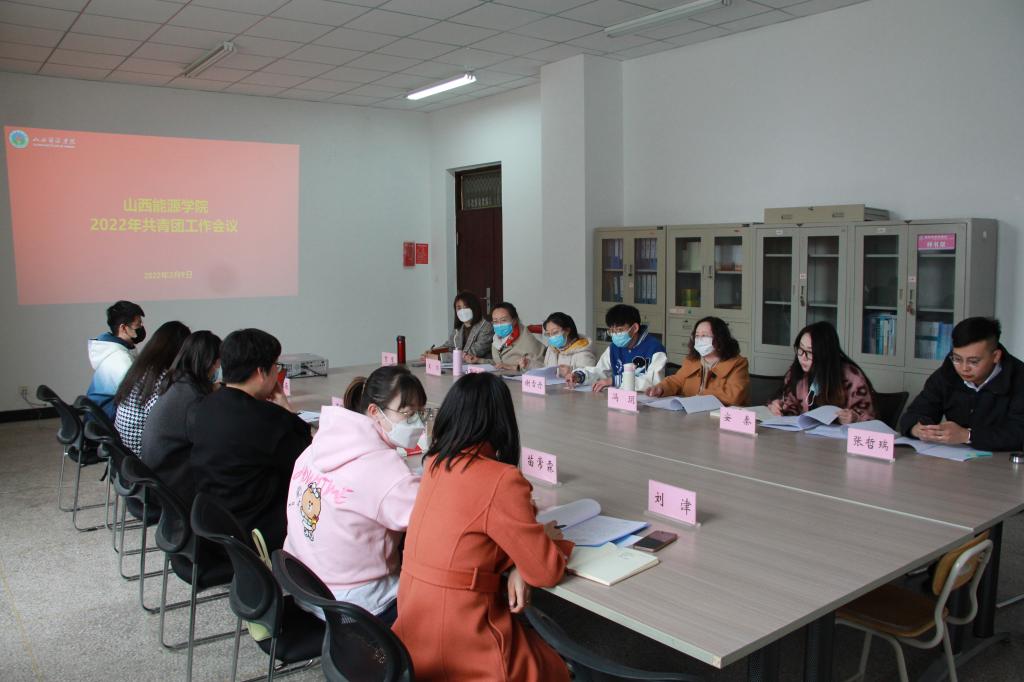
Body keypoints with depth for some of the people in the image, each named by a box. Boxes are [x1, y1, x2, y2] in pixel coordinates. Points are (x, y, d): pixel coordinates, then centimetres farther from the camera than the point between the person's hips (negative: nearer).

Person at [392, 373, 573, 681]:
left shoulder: (436, 462, 1)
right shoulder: (501, 480, -21)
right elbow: (546, 571, -15)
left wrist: (515, 567, -3)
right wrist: (549, 537, 6)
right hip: (458, 639, -7)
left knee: (534, 636, 24)